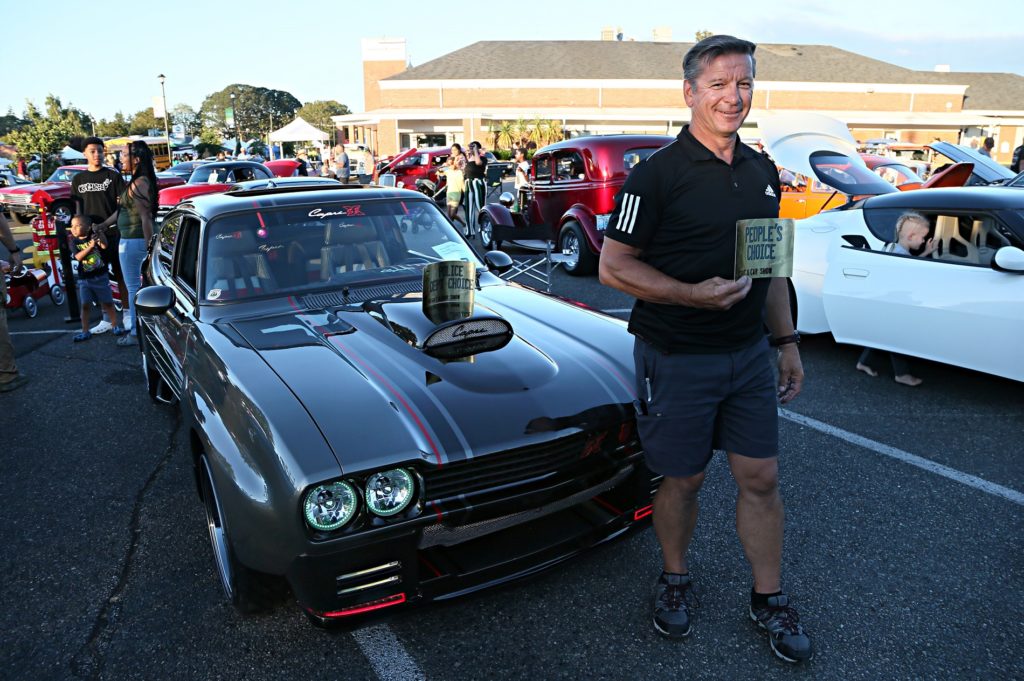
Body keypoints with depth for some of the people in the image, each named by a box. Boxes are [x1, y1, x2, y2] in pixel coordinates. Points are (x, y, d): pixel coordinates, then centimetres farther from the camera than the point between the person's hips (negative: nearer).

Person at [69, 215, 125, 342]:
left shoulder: (94, 236, -2)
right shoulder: (74, 241, 1)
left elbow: (104, 246, -17)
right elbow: (78, 256, -14)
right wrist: (90, 246, -23)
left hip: (101, 276, -1)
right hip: (84, 279, 1)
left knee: (107, 303, 7)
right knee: (85, 305, 1)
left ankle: (116, 326, 19)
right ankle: (85, 332, 8)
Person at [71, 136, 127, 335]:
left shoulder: (113, 176, 1)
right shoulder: (78, 179, 11)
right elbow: (78, 210, 11)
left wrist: (103, 225, -14)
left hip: (114, 234, -3)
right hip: (91, 236, 3)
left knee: (121, 277, 2)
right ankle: (109, 318, 13)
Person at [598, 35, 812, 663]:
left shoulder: (762, 171, 9)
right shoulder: (658, 174, -11)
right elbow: (613, 267, -13)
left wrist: (787, 341, 13)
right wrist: (693, 294, -24)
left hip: (749, 353, 6)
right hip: (677, 358, -5)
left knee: (761, 479, 10)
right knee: (683, 479, 9)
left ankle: (770, 599, 29)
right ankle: (675, 579, 34)